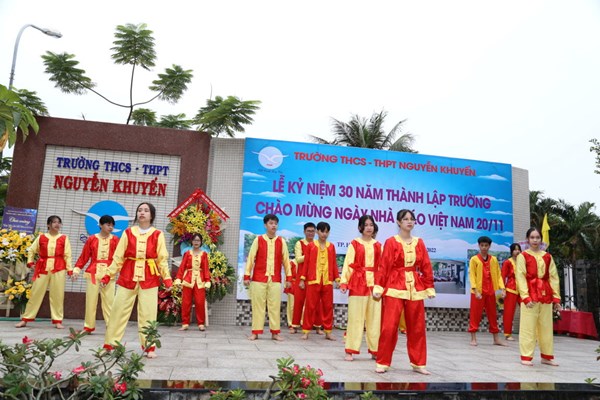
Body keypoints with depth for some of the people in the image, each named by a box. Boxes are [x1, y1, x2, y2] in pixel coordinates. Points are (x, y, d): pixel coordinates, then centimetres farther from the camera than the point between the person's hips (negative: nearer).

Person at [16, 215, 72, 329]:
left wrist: (69, 269, -3)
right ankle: (25, 319, 16)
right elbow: (31, 250, 17)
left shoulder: (64, 238, 4)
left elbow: (67, 255, 2)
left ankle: (58, 321, 7)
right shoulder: (41, 237, 8)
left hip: (58, 268, -1)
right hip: (42, 268, 1)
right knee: (36, 293, 6)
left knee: (57, 294, 1)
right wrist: (30, 262, 4)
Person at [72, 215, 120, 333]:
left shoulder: (115, 240, 3)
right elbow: (84, 256, 7)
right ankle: (89, 327, 18)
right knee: (91, 300, 7)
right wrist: (77, 269, 0)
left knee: (109, 301, -1)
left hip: (109, 273, -1)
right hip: (93, 273, 1)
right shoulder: (92, 239, 5)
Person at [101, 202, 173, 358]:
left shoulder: (158, 235, 4)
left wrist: (167, 278, -5)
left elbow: (162, 259, 2)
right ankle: (109, 345, 16)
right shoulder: (128, 232, 7)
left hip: (150, 278, -1)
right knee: (118, 310, 5)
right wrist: (108, 275, 3)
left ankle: (149, 347, 8)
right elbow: (118, 256, 8)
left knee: (148, 313, 0)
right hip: (128, 276, 2)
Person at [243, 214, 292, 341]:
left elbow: (286, 260, 8)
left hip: (275, 279, 1)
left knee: (275, 306, 3)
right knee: (258, 306, 2)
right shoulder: (258, 240, 2)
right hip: (258, 279, -1)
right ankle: (255, 332, 9)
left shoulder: (281, 241, 6)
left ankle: (275, 332, 11)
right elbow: (250, 258, 2)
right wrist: (247, 276, -2)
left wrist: (288, 278, 5)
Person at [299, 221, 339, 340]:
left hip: (327, 281, 2)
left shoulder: (331, 246, 7)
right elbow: (306, 263, 2)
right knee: (310, 306, 2)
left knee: (328, 306, 7)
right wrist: (302, 279, -1)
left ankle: (328, 332, 17)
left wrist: (337, 279, 5)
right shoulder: (311, 246, 2)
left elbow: (334, 264, 9)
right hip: (313, 280, -2)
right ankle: (306, 331, 10)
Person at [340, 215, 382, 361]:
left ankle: (375, 350, 16)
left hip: (374, 284, 3)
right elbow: (348, 264, -3)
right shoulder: (354, 244, 2)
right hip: (358, 283, -3)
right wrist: (344, 282, -12)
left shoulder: (378, 245, 12)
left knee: (375, 318, 6)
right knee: (355, 317, -1)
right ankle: (350, 351, 4)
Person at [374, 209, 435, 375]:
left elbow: (426, 267, 11)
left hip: (415, 289, 4)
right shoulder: (391, 242, -2)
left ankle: (418, 363, 20)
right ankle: (382, 362, 8)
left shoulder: (419, 243, 9)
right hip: (394, 287, -4)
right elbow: (384, 266, -5)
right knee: (389, 326, -4)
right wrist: (378, 287, -10)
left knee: (417, 327, 8)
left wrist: (429, 287, 8)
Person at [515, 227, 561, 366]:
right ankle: (526, 357, 3)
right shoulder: (523, 256, 0)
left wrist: (556, 297, 1)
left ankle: (547, 356, 21)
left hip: (546, 295, 4)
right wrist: (526, 297, -16)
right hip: (530, 295, -4)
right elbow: (520, 277, -6)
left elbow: (554, 278, 8)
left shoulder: (548, 257, 11)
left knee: (546, 327, 10)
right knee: (528, 327, -2)